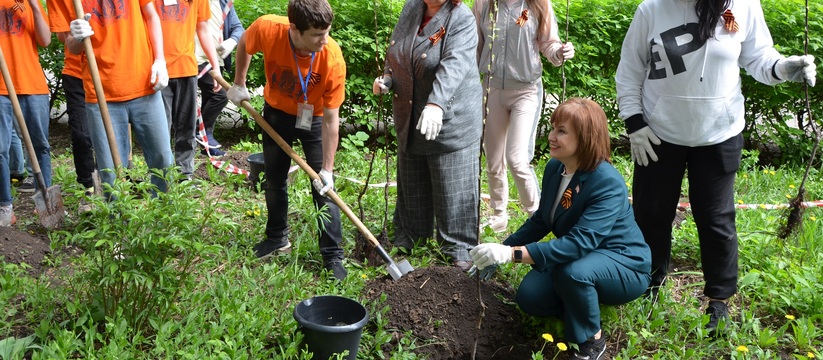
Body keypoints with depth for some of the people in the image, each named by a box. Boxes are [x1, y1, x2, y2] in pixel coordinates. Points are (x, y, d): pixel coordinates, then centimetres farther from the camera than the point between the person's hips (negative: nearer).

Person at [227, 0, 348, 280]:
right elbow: (244, 44, -4)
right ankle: (277, 238, 36)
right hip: (276, 113, 3)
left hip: (314, 120, -3)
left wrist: (327, 169, -24)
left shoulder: (333, 60, -35)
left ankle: (332, 256, 7)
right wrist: (239, 84, 2)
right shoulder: (268, 29, -31)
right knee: (274, 181, 16)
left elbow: (330, 118, -27)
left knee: (323, 188, -5)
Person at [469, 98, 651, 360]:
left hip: (623, 265, -7)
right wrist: (499, 253, 1)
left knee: (572, 271, -36)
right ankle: (587, 303, 12)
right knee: (529, 297, -14)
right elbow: (541, 221, 9)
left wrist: (512, 254, -46)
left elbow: (580, 243, -39)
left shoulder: (608, 184, -29)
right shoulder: (554, 168, -5)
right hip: (579, 257, 7)